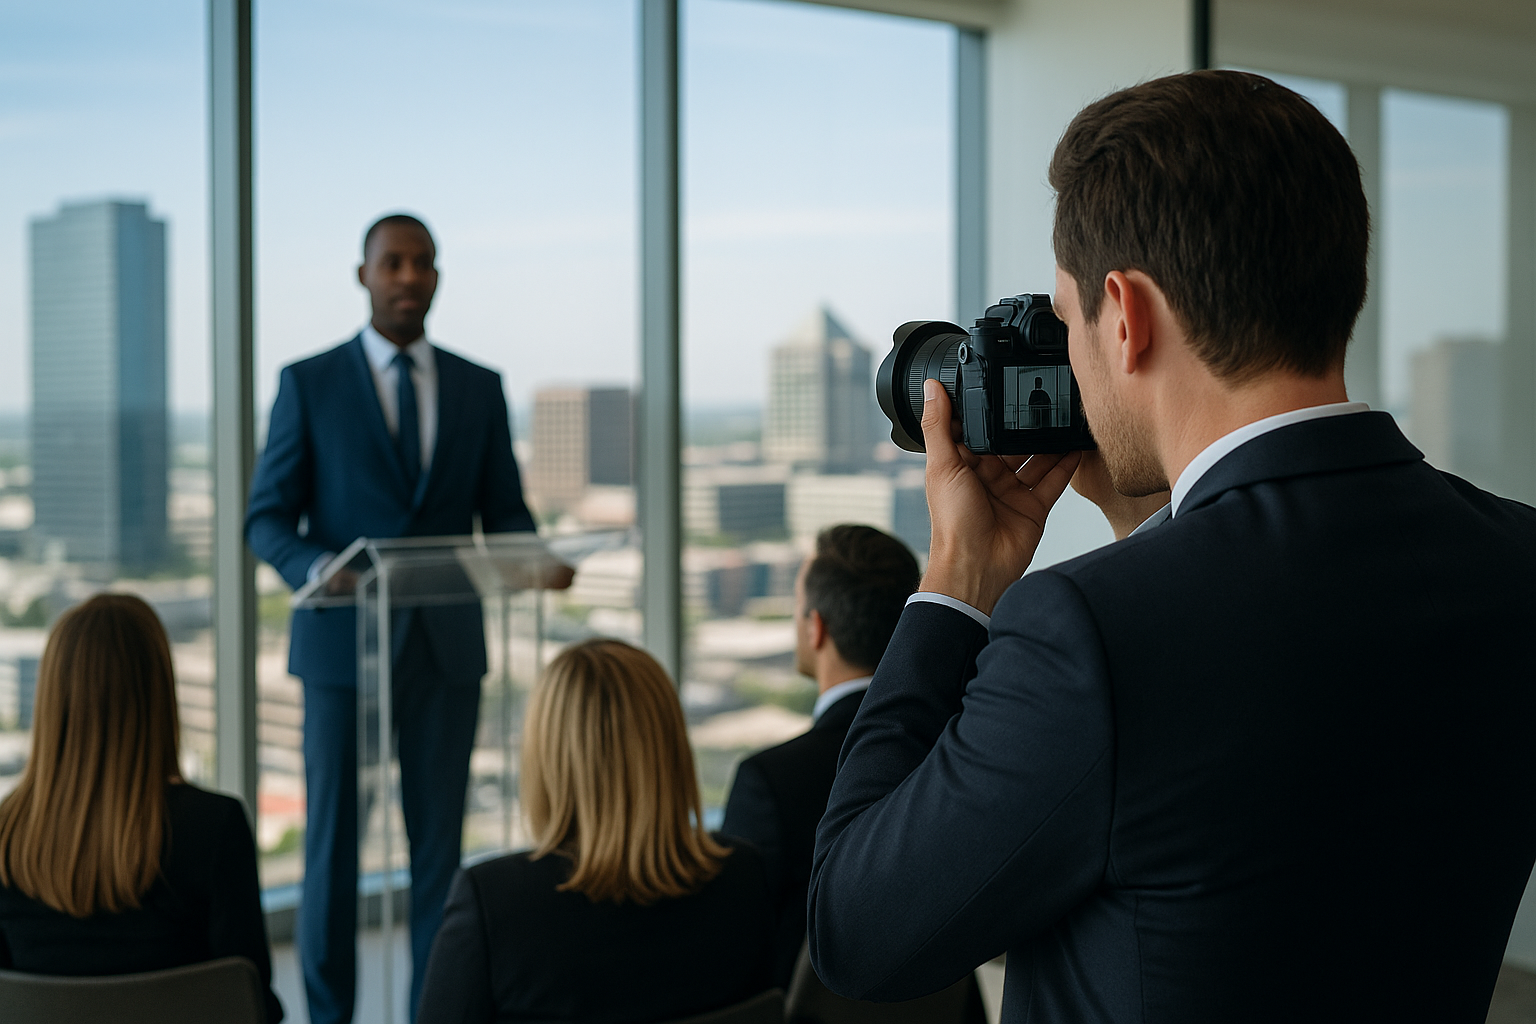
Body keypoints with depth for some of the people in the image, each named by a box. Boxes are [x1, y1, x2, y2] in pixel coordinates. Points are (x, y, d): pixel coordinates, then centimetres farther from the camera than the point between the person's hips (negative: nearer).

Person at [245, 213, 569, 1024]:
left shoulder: (480, 389, 9)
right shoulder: (309, 383, 1)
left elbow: (504, 514, 9)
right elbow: (268, 519, -1)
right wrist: (316, 569, -22)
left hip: (445, 645, 2)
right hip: (342, 642, -2)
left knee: (439, 837, 5)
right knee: (333, 835, 3)